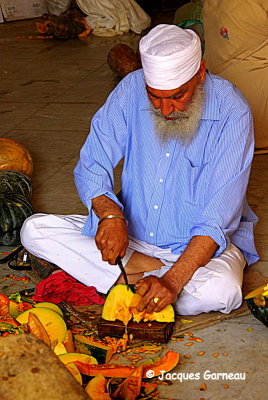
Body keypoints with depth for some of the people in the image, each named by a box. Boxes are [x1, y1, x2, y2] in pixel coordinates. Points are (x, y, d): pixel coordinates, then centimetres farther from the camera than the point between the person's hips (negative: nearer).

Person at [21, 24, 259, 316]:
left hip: (202, 241, -3)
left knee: (222, 290, -37)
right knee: (34, 230, -13)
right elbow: (91, 166, -5)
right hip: (131, 230, 4)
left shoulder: (231, 111, -20)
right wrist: (109, 214, -27)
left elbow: (218, 217, -23)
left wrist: (173, 280, -34)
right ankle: (151, 270, -17)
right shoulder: (131, 90, -10)